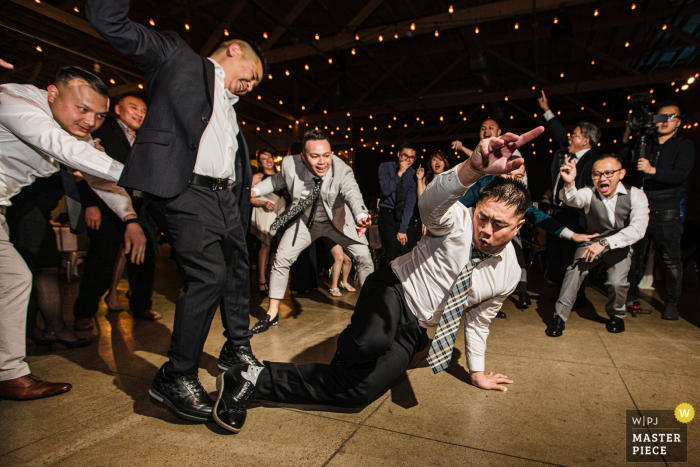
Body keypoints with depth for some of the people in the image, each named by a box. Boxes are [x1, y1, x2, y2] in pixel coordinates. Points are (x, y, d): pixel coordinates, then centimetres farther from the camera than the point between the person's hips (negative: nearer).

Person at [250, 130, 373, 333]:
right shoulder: (290, 164, -22)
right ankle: (272, 313, 9)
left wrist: (361, 216, -70)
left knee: (363, 254, -7)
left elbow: (352, 194, -49)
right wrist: (255, 190, -14)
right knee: (282, 257, -8)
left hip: (337, 221, -1)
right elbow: (277, 181, 1)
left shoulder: (342, 170, -30)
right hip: (305, 221, 1)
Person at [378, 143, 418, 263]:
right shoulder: (385, 167, -3)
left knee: (410, 253, -4)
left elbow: (410, 202, -8)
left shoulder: (413, 174, -2)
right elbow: (386, 190, -18)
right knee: (392, 254, -12)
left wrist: (403, 229, -14)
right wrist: (399, 173, -19)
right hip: (388, 214, -1)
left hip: (406, 215, 2)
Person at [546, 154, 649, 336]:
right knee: (575, 271, -25)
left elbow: (638, 229, -28)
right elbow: (574, 199, -38)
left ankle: (616, 315, 13)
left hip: (620, 246, 0)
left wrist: (605, 242, -39)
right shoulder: (589, 193, -14)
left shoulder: (635, 195, -15)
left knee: (617, 282, -22)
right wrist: (569, 184, -60)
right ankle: (559, 317, -12)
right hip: (592, 242, 0)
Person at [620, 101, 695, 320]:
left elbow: (680, 175, -10)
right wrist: (627, 136, 1)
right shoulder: (644, 144, 15)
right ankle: (628, 295, 17)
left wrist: (653, 170, -27)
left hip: (667, 214, -3)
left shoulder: (685, 146, 4)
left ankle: (671, 303, 11)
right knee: (632, 254, 5)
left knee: (671, 259, 1)